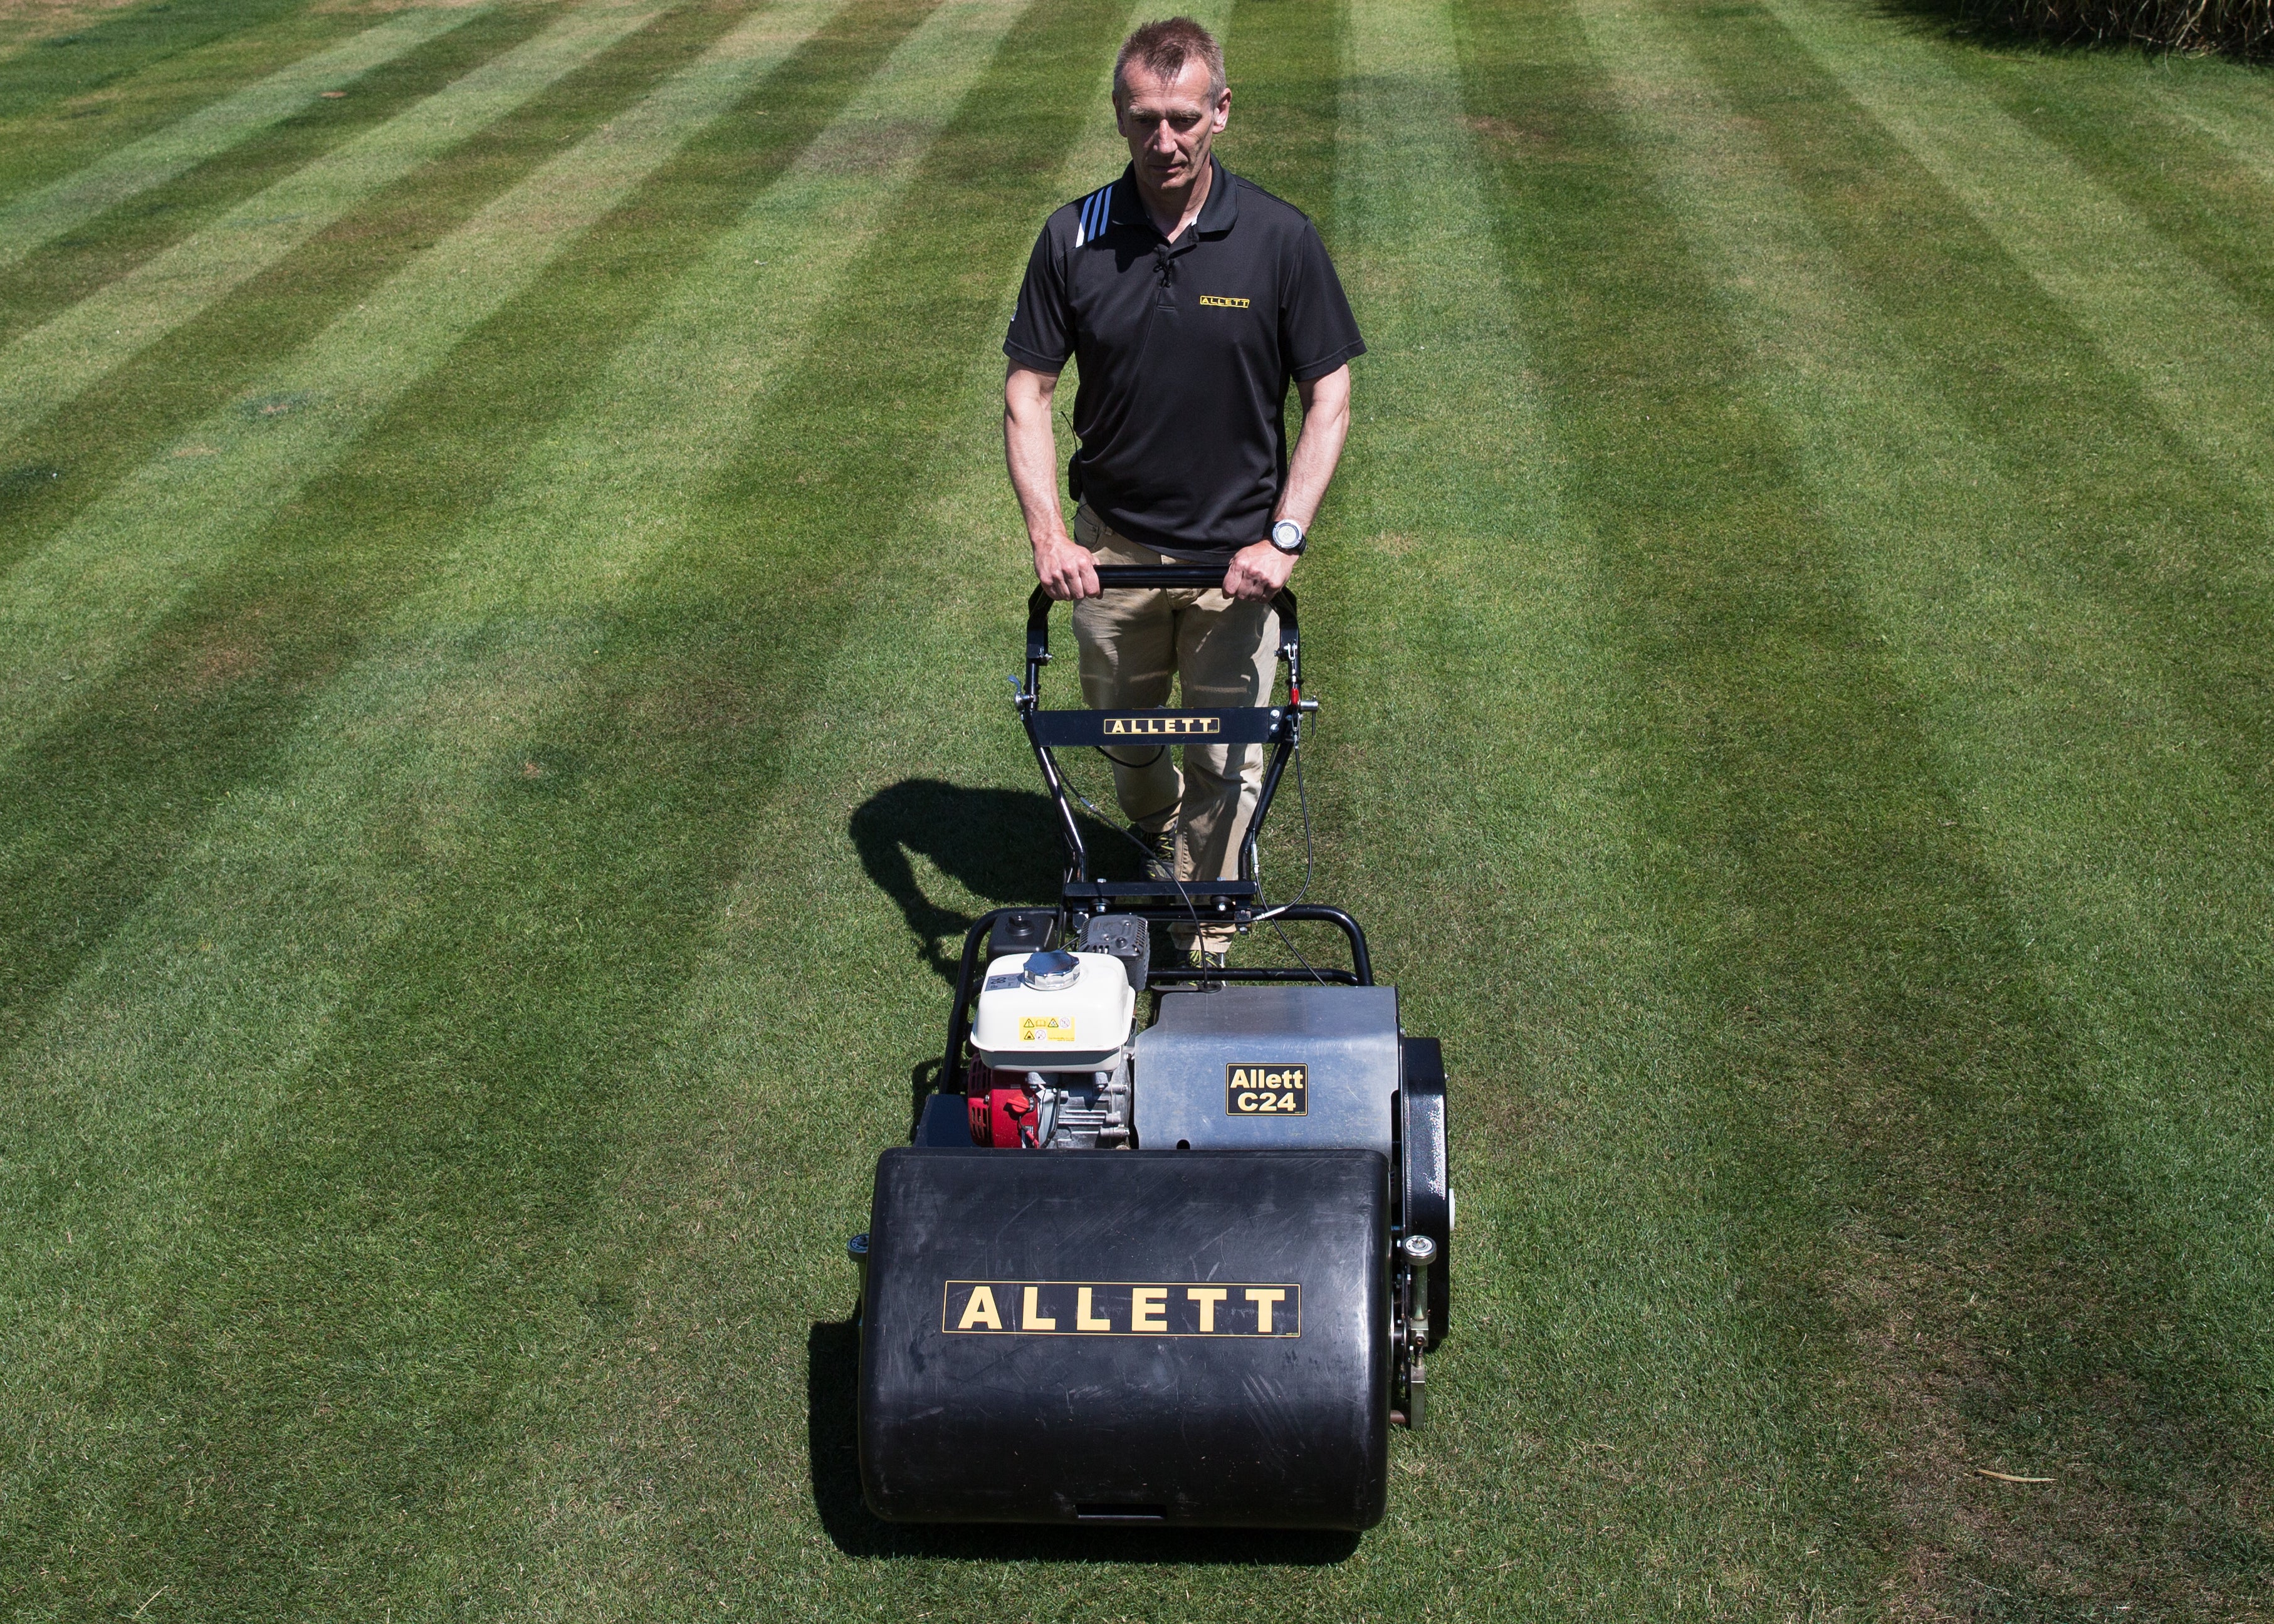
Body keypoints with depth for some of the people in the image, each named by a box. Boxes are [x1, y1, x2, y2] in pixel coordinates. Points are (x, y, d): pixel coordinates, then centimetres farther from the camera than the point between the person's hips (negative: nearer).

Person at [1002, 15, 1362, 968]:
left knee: (1224, 762, 4)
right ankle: (1154, 842, 52)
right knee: (1122, 736, 20)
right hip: (1113, 548, 2)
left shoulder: (1281, 239, -11)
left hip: (1237, 554, -2)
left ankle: (1206, 957, 19)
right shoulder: (1073, 239, -7)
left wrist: (1284, 537, -17)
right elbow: (1027, 394, -2)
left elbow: (1328, 398, -7)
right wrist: (1046, 533, -14)